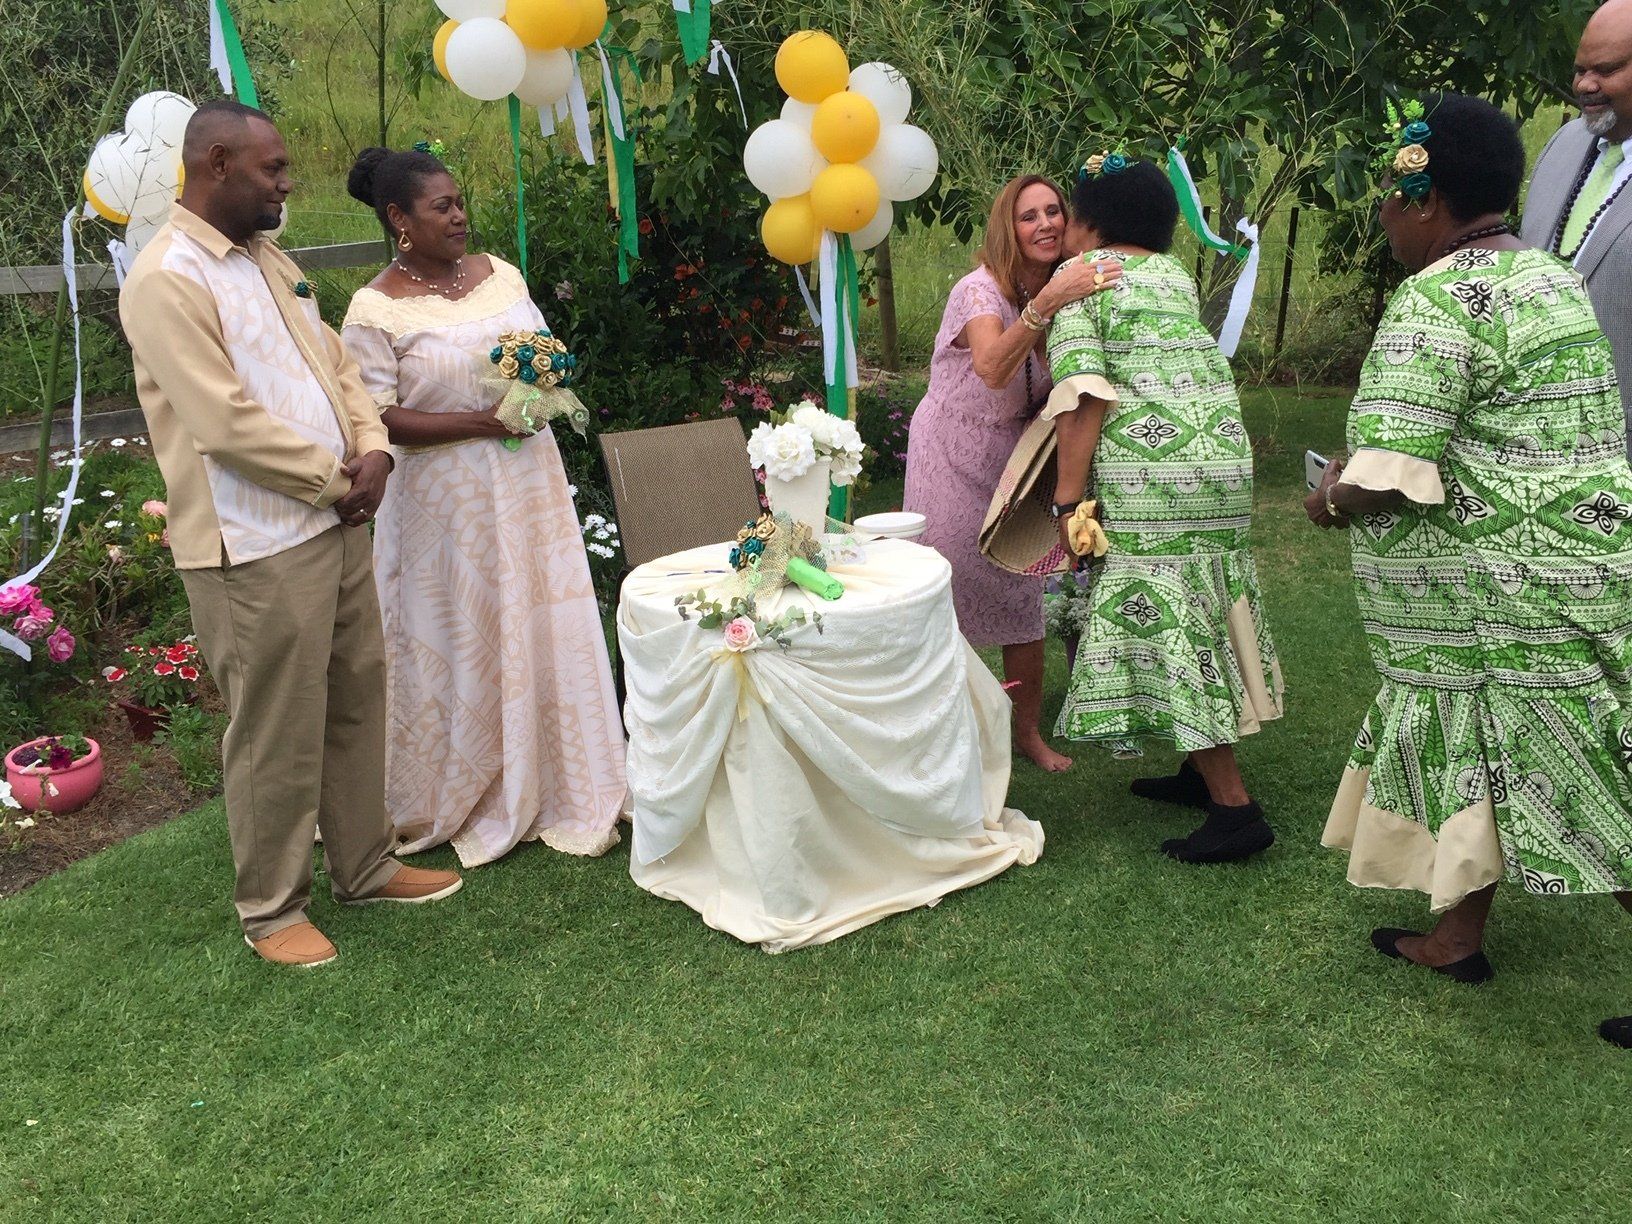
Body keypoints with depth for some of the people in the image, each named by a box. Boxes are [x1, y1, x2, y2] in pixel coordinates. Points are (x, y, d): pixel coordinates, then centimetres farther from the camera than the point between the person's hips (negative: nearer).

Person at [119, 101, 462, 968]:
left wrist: (372, 449, -2)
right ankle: (271, 910, 20)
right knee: (276, 735, 2)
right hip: (257, 549, -9)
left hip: (336, 524, 9)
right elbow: (227, 424, -21)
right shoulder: (166, 280, -15)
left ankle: (366, 867, 33)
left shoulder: (270, 262, 14)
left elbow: (335, 363, 16)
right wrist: (337, 480, -11)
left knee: (357, 704, 17)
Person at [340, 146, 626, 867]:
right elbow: (379, 420, -14)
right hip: (449, 499, -5)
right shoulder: (376, 310, -10)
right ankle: (471, 800, 22)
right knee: (466, 641, 3)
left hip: (529, 485, 5)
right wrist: (480, 419, -19)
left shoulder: (499, 273, 8)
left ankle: (560, 787, 23)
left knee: (543, 627, 9)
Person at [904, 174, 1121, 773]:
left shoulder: (1069, 289, -1)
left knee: (1022, 599, 6)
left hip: (1014, 464, 5)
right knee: (946, 597, 2)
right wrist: (1046, 303, -53)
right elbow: (991, 367, -42)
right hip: (952, 460, -5)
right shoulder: (981, 290, -22)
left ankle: (1029, 732, 20)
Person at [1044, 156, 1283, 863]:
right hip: (1225, 455, 8)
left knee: (1163, 625, -5)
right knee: (1200, 616, 16)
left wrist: (1069, 499, -13)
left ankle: (1234, 808, -5)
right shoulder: (1177, 275, 20)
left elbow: (1083, 393, -11)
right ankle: (1204, 771, 25)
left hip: (1149, 476, -7)